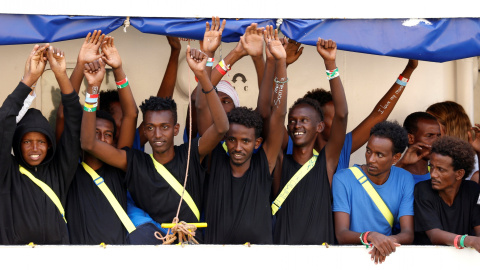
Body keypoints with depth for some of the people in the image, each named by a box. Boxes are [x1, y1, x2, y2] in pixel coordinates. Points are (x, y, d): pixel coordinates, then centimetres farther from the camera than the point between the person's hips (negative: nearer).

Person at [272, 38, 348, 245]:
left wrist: (330, 63, -7)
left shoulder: (326, 161, 8)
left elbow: (341, 114, -1)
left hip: (320, 244, 0)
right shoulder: (279, 162, 9)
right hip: (282, 243, 0)